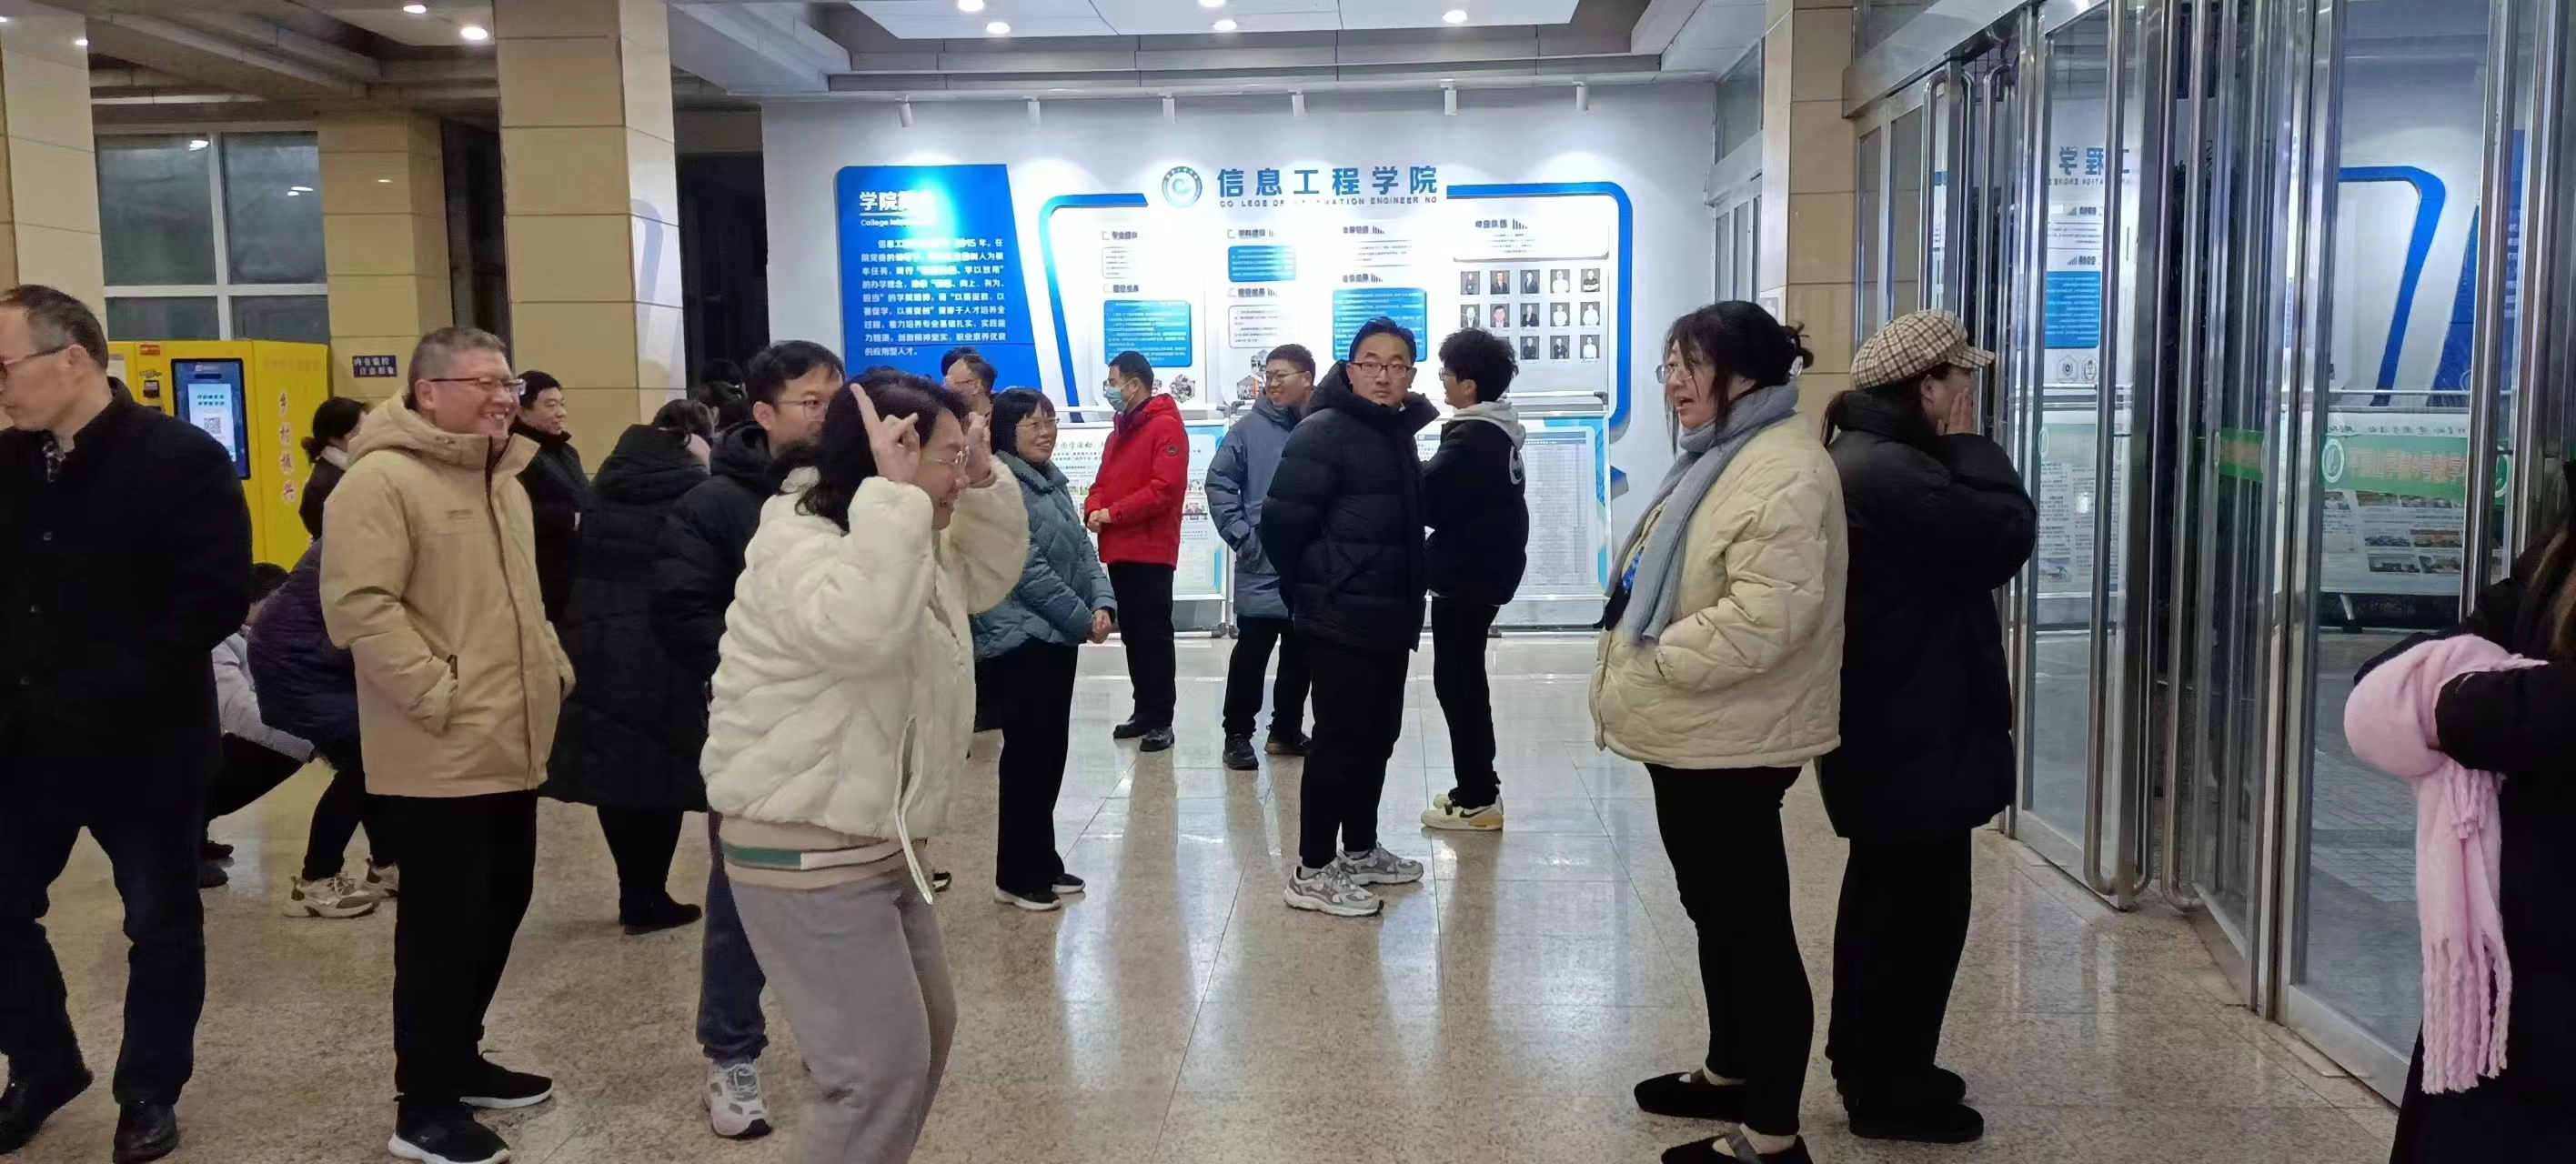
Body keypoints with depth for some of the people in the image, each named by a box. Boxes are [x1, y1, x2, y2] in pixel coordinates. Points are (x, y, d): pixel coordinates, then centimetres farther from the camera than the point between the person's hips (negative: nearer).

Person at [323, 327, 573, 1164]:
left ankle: (459, 1061, 33)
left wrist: (551, 669, 14)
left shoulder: (501, 477, 16)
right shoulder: (382, 480, -14)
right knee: (444, 923, -2)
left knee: (500, 906, 16)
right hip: (440, 755, -9)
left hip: (510, 747, 9)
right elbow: (359, 604, -22)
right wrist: (441, 695, -22)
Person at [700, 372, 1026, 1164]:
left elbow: (988, 576, 19)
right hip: (808, 853, -10)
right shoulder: (795, 549, -21)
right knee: (882, 1066, -10)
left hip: (880, 841, 10)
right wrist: (895, 494, -36)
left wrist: (984, 484, 3)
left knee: (924, 1033, 20)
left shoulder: (901, 542, 9)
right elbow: (861, 628, -41)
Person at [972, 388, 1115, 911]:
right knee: (1027, 755, -3)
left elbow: (1082, 551, 13)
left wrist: (1103, 603, -4)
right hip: (1020, 639, -9)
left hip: (1057, 636, 9)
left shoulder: (1052, 482, 14)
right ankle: (1015, 875, 7)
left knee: (1051, 753, 13)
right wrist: (1082, 618, -13)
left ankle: (1042, 862, 24)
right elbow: (1029, 571, -19)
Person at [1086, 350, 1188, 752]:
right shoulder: (1121, 428, 18)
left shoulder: (1165, 426, -10)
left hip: (1151, 550, -9)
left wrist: (1112, 513, -16)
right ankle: (1145, 711, 21)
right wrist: (1093, 509, -3)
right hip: (1118, 549, 9)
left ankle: (1161, 720, 2)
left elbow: (1166, 489, -20)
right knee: (1132, 633, 12)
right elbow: (1104, 481, 19)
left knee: (1154, 635, -3)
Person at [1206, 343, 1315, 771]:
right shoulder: (1250, 428, -4)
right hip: (1261, 567, -2)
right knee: (1251, 655, 2)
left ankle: (1287, 730, 28)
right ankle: (1238, 734, 15)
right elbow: (1219, 483, -2)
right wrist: (1242, 537, -9)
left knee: (1299, 656, 14)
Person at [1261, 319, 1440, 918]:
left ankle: (1359, 851, 30)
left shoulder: (1398, 433, 12)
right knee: (1340, 740, -4)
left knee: (1377, 736, 16)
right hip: (1341, 620, -8)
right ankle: (1312, 873, 4)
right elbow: (1280, 524, -17)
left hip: (1389, 618, 9)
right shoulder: (1323, 432, -14)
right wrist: (1312, 590, -5)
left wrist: (1405, 600, 12)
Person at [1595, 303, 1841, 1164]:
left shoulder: (1783, 470, -19)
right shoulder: (1717, 457, 15)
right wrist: (1635, 674, 12)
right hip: (1693, 734, 11)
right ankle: (1730, 1072, 37)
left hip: (1729, 743, -11)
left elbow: (1765, 615, -28)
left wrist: (1652, 661, -19)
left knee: (1754, 925, -2)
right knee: (1713, 911, 21)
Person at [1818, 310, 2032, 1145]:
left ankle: (1866, 1059, 34)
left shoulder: (1865, 457, 12)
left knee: (1885, 893, 21)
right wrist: (1968, 443, -13)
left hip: (1888, 725, 12)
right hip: (1917, 733, -12)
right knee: (1921, 905, -1)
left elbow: (1964, 545, 17)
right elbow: (2005, 537, -21)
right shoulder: (1894, 473, -24)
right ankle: (1890, 1091, 10)